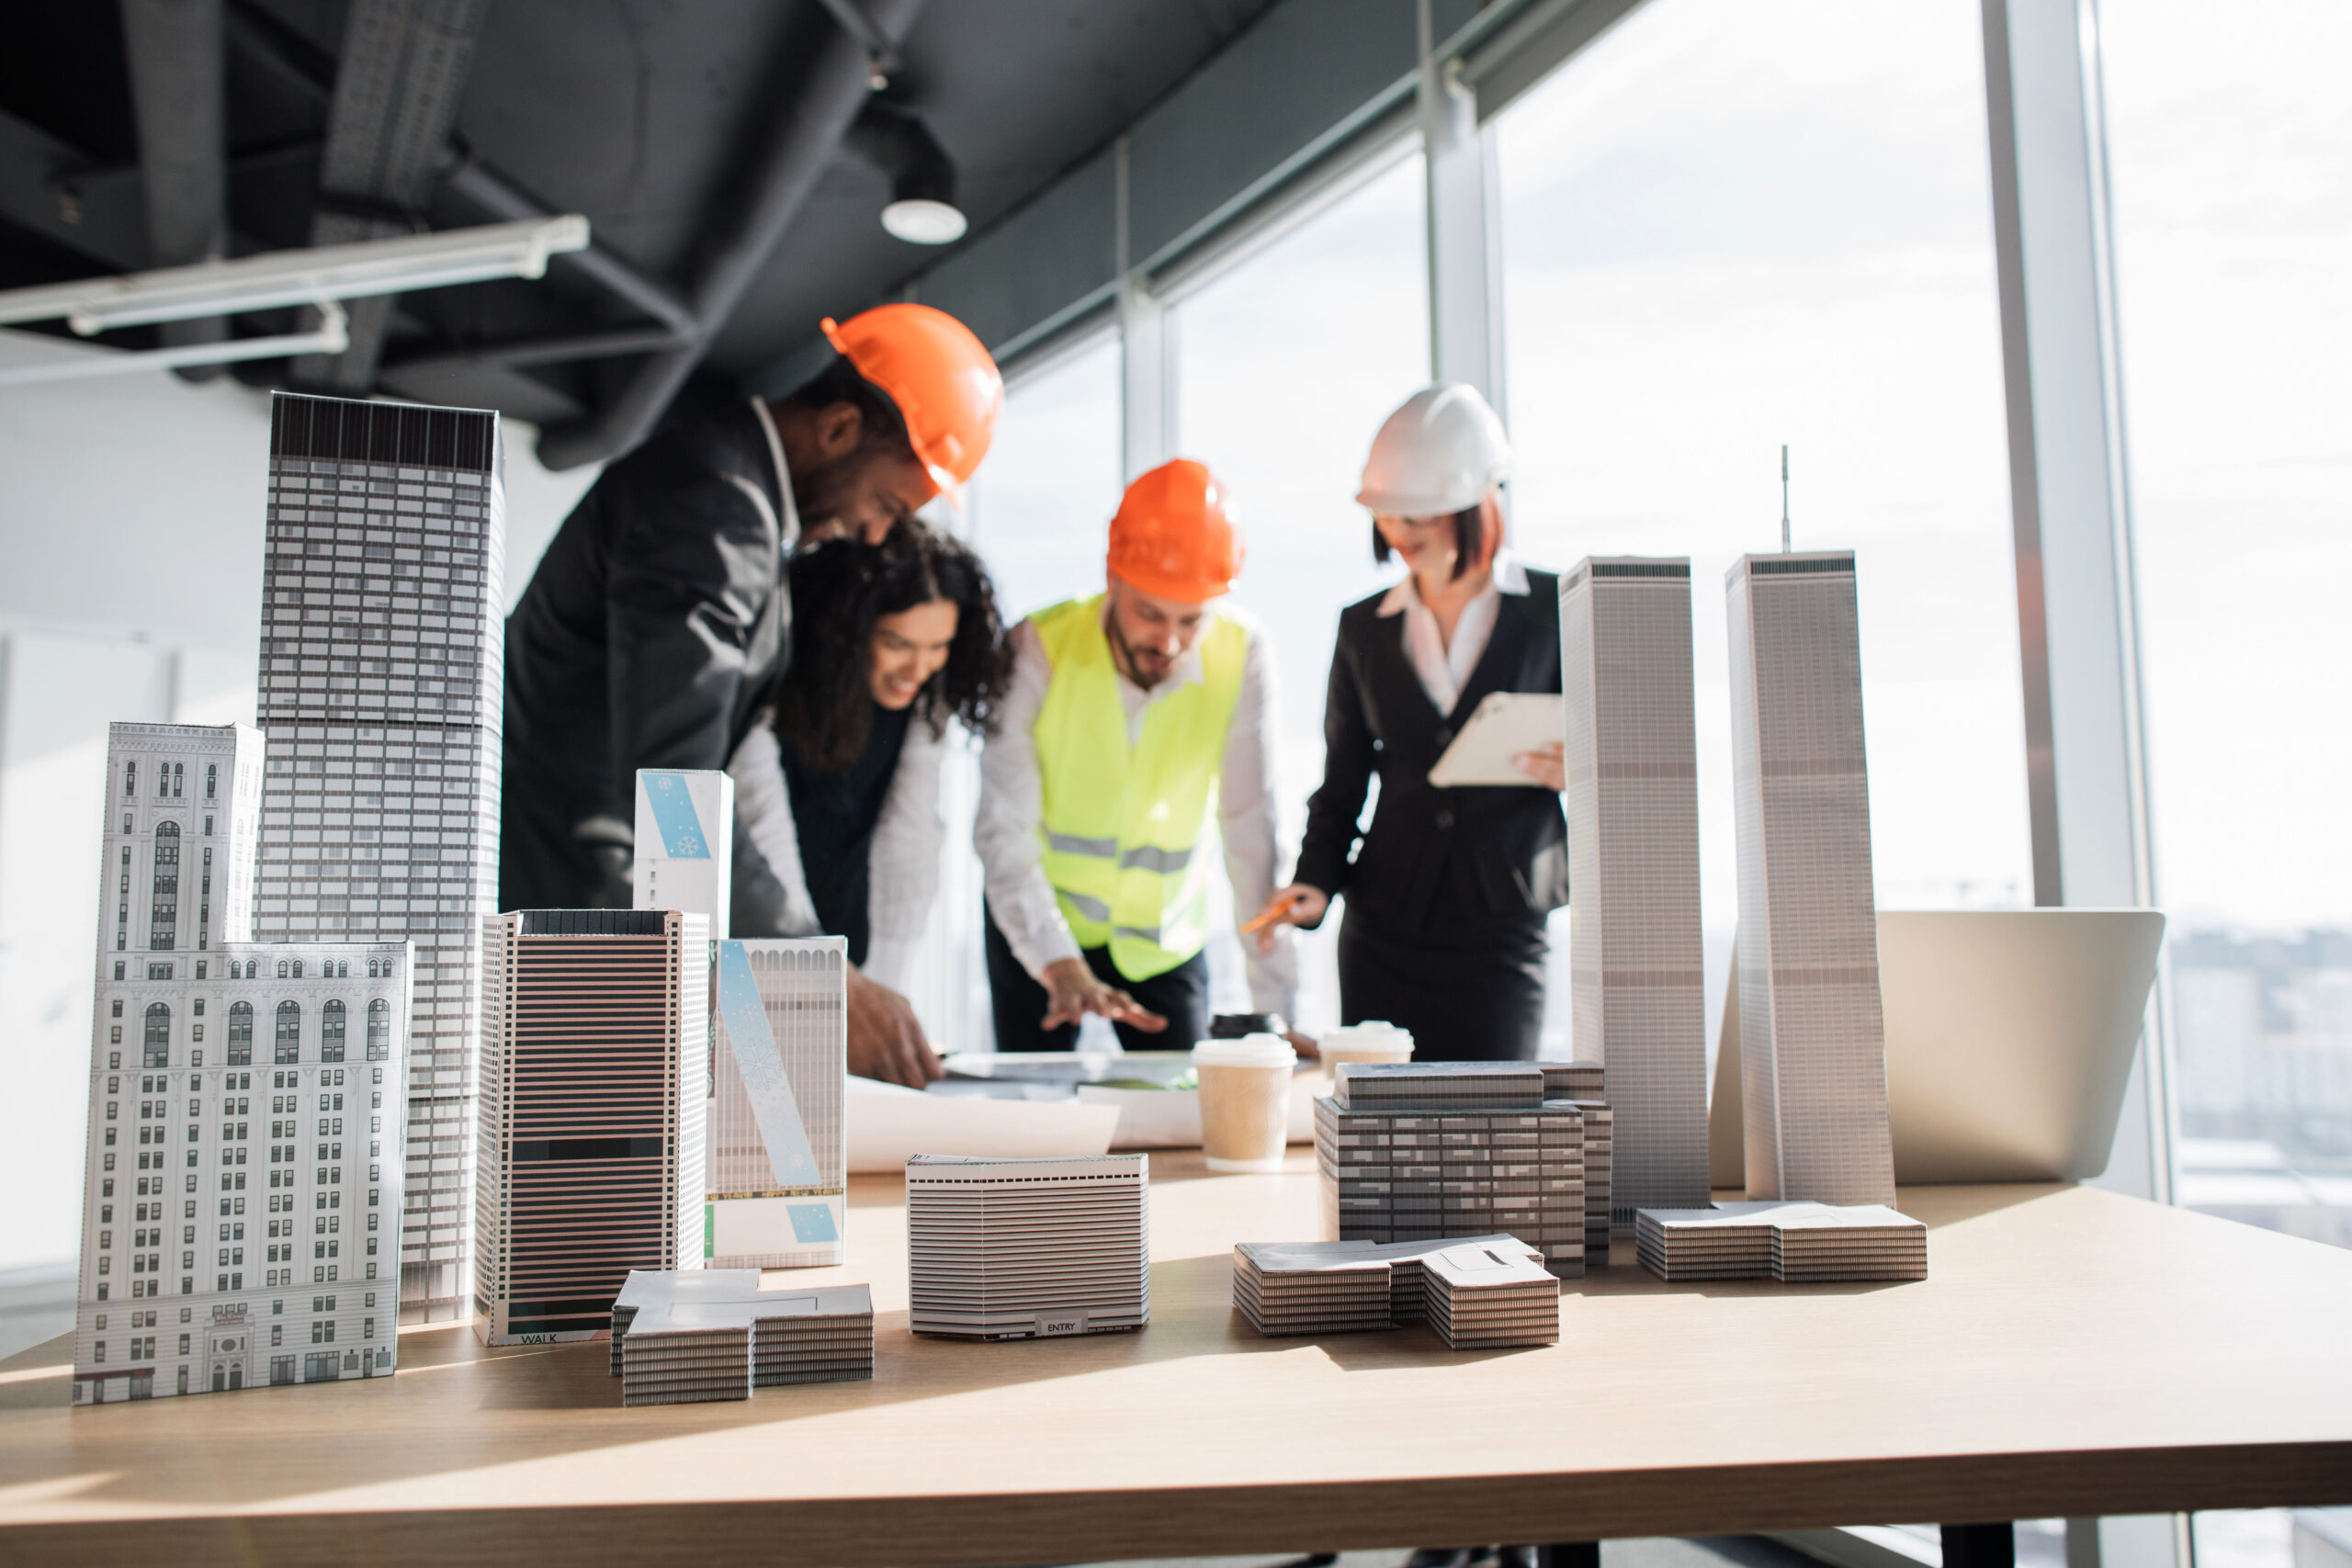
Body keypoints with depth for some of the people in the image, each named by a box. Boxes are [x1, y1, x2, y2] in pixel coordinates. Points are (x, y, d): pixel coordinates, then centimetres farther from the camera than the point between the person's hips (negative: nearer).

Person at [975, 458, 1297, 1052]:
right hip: (1038, 924, -1)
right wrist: (1063, 968, -37)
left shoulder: (1243, 657, -19)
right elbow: (1003, 831, -24)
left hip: (1164, 933, 1)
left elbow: (1252, 831, -19)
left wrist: (1276, 1006, -23)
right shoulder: (1039, 647, -21)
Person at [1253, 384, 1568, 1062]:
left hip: (1503, 928, -2)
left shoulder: (1553, 611, 2)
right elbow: (1342, 786, 13)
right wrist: (1316, 883, -3)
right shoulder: (1364, 627, 10)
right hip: (1383, 929, 2)